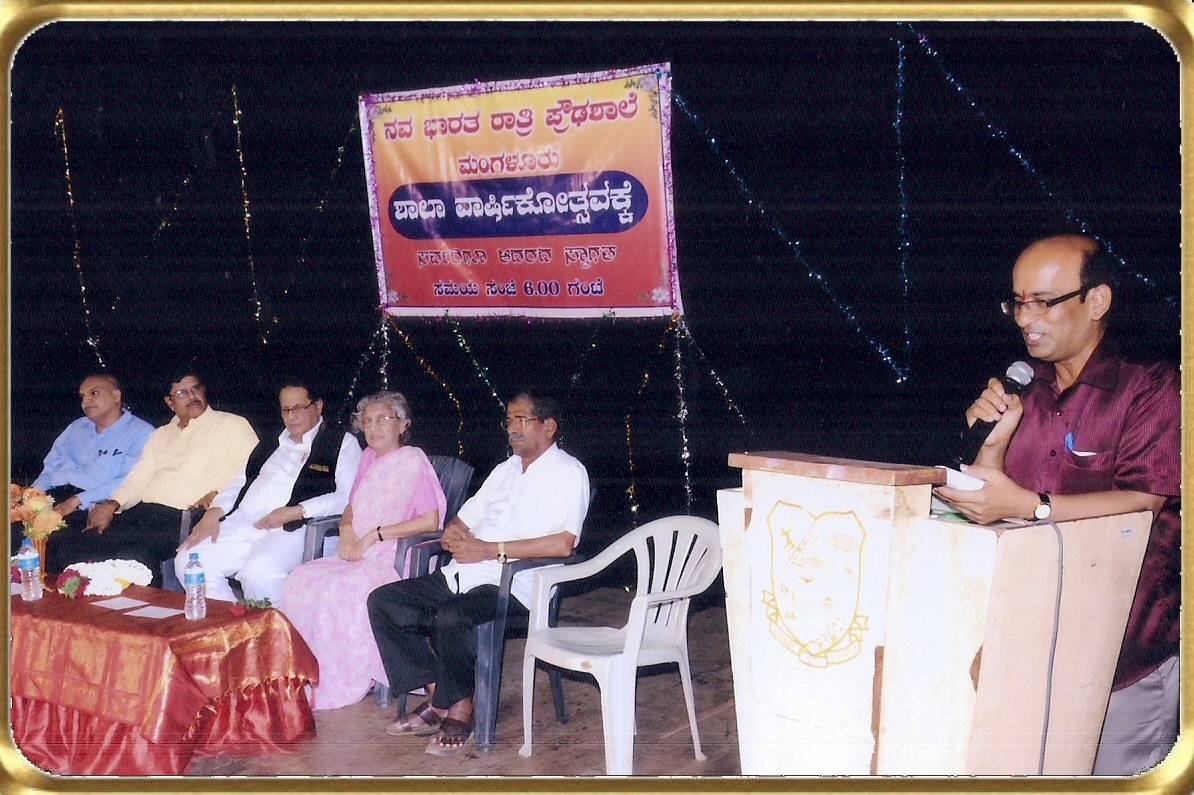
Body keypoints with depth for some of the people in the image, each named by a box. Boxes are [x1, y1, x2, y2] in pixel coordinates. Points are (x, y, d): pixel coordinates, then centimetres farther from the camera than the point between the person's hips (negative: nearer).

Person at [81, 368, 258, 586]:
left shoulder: (231, 425, 9)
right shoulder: (161, 435, 28)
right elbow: (138, 480, 20)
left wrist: (217, 494, -15)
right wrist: (112, 504, 1)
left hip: (181, 517, -5)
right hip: (141, 511, 6)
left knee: (136, 553, -32)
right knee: (88, 549, -20)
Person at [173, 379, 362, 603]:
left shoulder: (343, 443, 9)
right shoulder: (270, 445, 29)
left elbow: (346, 497, -5)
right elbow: (239, 483, 26)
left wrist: (294, 512, -15)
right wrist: (214, 513, 6)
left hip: (292, 529, -6)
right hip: (242, 524, 6)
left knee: (258, 572, -36)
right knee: (188, 561, -16)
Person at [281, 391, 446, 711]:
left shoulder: (413, 462, -6)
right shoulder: (369, 459, 16)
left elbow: (431, 521, -14)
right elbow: (351, 510, 25)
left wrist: (375, 534, -14)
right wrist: (346, 532, 1)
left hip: (394, 558, -7)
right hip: (358, 556, 8)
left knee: (338, 591, -30)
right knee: (300, 582, -13)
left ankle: (345, 684, -16)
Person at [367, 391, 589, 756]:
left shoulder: (568, 472, -3)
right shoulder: (505, 469, 22)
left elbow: (563, 544, -19)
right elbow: (458, 524, 25)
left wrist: (491, 549, -17)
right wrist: (457, 537, -2)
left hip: (513, 585, -9)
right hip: (463, 575, 9)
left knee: (450, 618, -34)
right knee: (383, 601, -4)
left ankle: (459, 710, -12)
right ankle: (437, 697, -4)